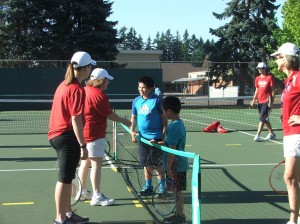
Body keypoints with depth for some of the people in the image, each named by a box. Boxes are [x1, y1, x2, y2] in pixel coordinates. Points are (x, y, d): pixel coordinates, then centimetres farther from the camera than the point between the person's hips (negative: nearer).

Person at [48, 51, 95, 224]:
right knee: (65, 179, -2)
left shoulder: (64, 85, 12)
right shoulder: (77, 89, -17)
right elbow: (75, 120, -21)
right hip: (68, 137, -10)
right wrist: (83, 146, -20)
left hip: (58, 135, 10)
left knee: (67, 177, 18)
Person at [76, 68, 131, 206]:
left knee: (85, 162, 17)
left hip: (84, 132, 10)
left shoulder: (85, 90, 9)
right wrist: (124, 121, 2)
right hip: (94, 134, -10)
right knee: (96, 164, -6)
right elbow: (110, 115, -12)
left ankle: (82, 192, 26)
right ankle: (97, 196, -4)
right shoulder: (98, 95, -17)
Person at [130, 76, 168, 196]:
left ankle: (163, 187, 12)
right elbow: (133, 117, 16)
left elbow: (164, 119, -7)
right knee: (147, 164, 13)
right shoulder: (136, 101, 6)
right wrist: (132, 131, 2)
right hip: (143, 137, 5)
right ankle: (148, 187, 24)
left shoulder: (157, 100, -9)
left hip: (156, 137, -5)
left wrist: (163, 136, -11)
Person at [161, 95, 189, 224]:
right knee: (177, 190, 16)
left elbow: (172, 149, -23)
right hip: (179, 165, 9)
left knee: (178, 191, 1)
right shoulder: (179, 123, 9)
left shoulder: (174, 126, -22)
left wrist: (169, 167, -21)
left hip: (176, 166, -9)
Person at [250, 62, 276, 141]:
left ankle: (257, 135, -16)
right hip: (260, 101, 7)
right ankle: (272, 134, 25)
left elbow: (273, 90, -5)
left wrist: (272, 101, -11)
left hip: (267, 101, -7)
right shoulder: (257, 78, 13)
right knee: (265, 119, 12)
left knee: (262, 118, -14)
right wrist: (254, 100, 10)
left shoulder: (270, 77, -5)